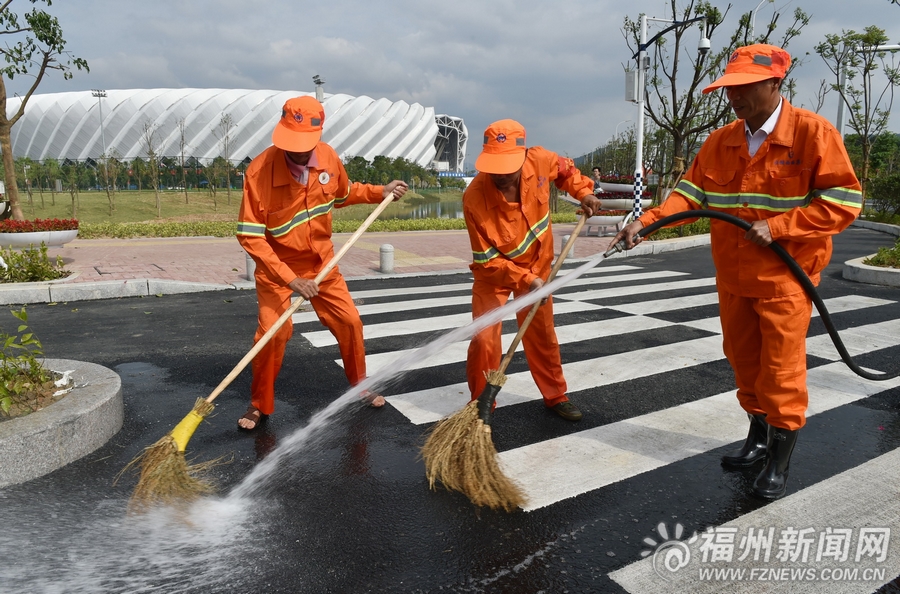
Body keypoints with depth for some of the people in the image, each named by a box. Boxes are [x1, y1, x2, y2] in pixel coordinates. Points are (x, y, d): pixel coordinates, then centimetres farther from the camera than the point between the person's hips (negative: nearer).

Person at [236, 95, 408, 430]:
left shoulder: (328, 157, -11)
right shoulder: (260, 170, -25)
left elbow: (343, 193, 13)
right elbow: (250, 236, -24)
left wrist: (380, 192, -2)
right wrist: (290, 279, -29)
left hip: (321, 262, 4)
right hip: (276, 266, -4)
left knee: (350, 322, 6)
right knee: (273, 331, -15)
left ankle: (360, 383, 31)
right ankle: (260, 404, 8)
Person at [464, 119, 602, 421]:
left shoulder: (540, 161, -22)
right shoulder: (475, 198, -33)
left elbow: (565, 168, 5)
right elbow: (487, 261, -24)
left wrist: (584, 192, -10)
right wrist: (525, 280, -31)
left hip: (537, 265, 4)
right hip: (494, 272, -3)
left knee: (542, 335, 15)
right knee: (485, 340, -11)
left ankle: (555, 396, 34)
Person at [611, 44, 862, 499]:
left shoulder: (813, 133, -11)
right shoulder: (720, 142, 5)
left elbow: (844, 202, -13)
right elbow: (690, 193, 1)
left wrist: (776, 227, -20)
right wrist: (646, 222, -15)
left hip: (785, 279, -5)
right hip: (733, 278, 5)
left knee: (781, 371, 2)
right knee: (744, 361, 16)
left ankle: (780, 462, 20)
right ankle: (759, 438, 37)